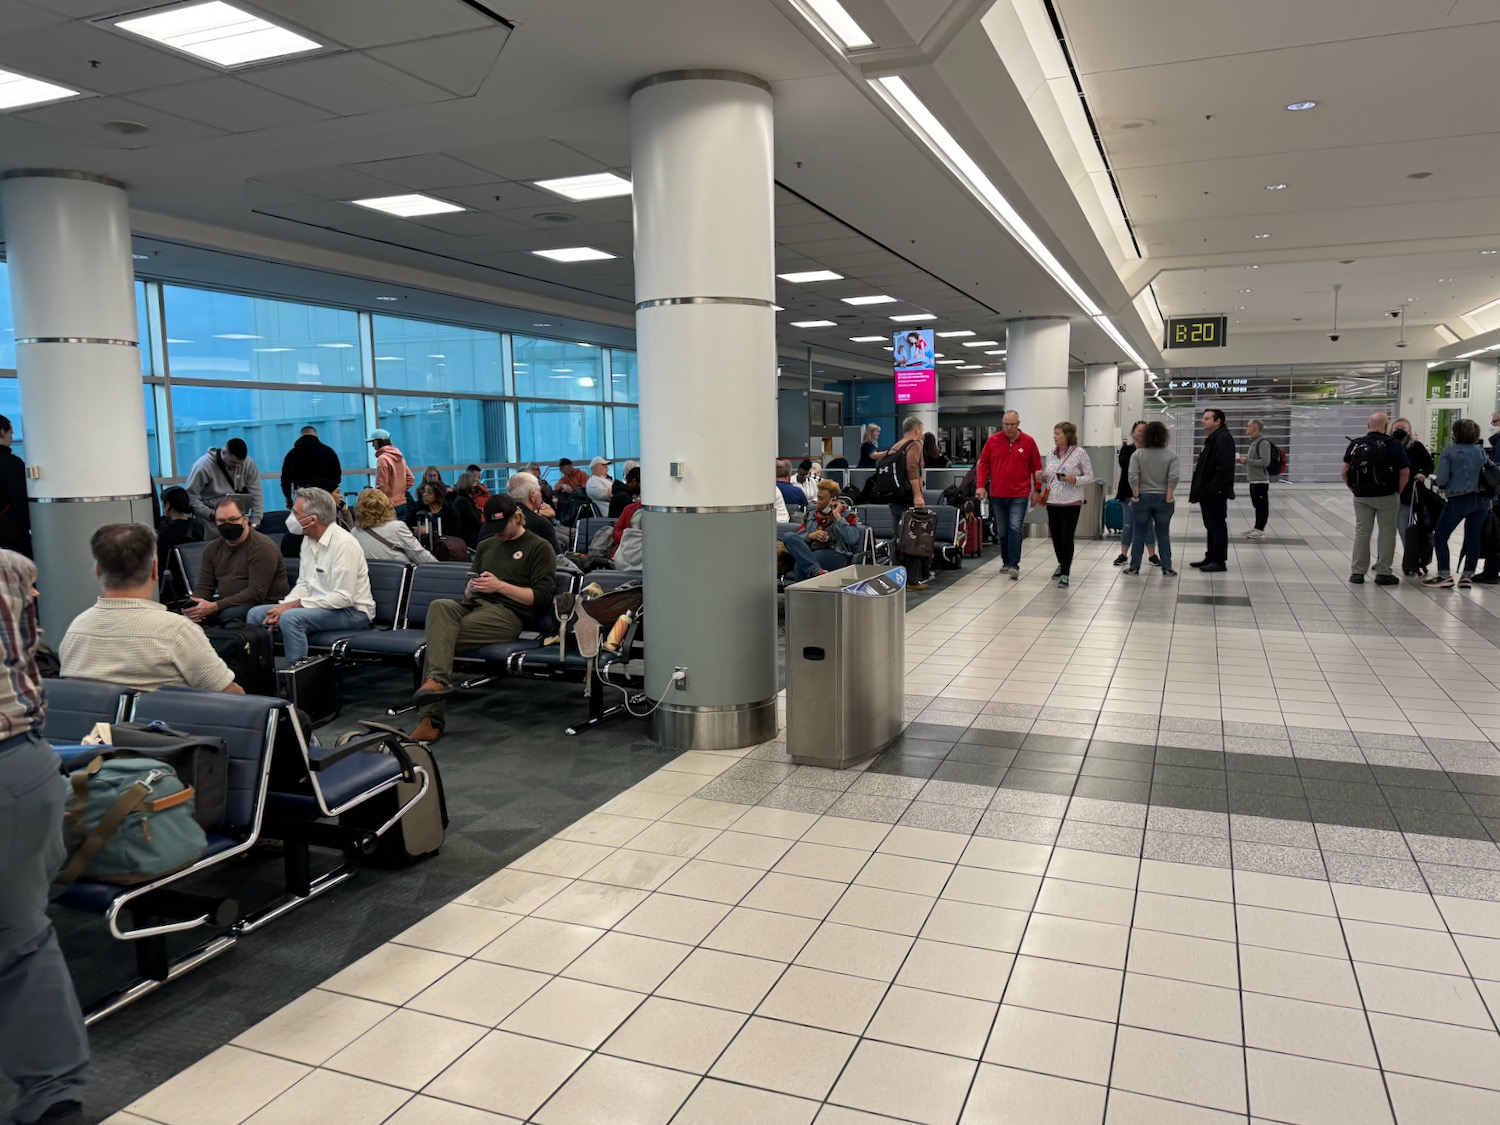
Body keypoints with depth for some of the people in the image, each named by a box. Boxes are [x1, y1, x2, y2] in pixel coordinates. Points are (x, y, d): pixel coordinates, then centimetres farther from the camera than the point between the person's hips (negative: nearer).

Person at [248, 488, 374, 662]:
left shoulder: (343, 544, -20)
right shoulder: (308, 541, 8)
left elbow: (343, 597, -24)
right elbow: (303, 584, 12)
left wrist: (294, 604, -21)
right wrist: (282, 607, -8)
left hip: (351, 610, -9)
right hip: (319, 605, 9)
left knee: (290, 618, -31)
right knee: (256, 614, 3)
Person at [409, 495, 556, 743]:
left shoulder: (539, 548, 7)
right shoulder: (486, 546, 28)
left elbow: (542, 597, -4)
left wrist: (500, 586, -10)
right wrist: (471, 589, 5)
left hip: (509, 613, -5)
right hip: (475, 606, 5)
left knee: (439, 634, -26)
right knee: (439, 606, -30)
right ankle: (438, 679, -42)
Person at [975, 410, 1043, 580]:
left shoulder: (1028, 442, -1)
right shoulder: (993, 441, 1)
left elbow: (1036, 467, 4)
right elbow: (983, 464, 5)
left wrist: (1037, 490, 2)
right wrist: (980, 486, -5)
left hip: (1019, 495, -2)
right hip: (997, 494, 2)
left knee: (1015, 528, -13)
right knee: (1002, 531, 12)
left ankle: (1014, 565, -13)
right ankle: (1006, 562, 26)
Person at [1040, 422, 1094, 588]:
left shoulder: (1079, 453, -6)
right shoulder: (1050, 454, 9)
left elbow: (1089, 476, -3)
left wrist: (1074, 480, -20)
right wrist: (1042, 477, -5)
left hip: (1071, 502, -5)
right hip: (1052, 502, 5)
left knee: (1066, 538, -7)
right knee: (1055, 536, 12)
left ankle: (1065, 573, 2)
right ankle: (1062, 564, 36)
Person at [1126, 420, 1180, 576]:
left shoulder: (1138, 454, -4)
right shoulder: (1170, 455, -3)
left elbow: (1133, 477, -12)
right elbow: (1174, 477, -13)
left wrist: (1136, 495, -5)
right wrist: (1169, 496, -7)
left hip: (1142, 498, 0)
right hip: (1163, 499, 0)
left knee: (1139, 533, 7)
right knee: (1163, 534, 6)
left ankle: (1134, 567, 11)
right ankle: (1166, 569, 8)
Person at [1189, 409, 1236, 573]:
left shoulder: (1223, 439, -15)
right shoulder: (1212, 438, 18)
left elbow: (1224, 467, -24)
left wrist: (1212, 489, -25)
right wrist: (1201, 489, 16)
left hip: (1215, 493, -10)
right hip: (1208, 493, 10)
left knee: (1217, 526, -5)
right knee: (1211, 526, 16)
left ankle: (1220, 561, 0)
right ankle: (1211, 558, 24)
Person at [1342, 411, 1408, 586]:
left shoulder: (1355, 444, 3)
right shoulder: (1393, 444, -7)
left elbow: (1344, 472, 1)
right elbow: (1405, 473, -9)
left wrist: (1354, 489, 8)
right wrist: (1398, 492, 2)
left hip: (1361, 497, 3)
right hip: (1386, 497, -3)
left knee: (1361, 533, 10)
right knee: (1387, 533, 7)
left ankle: (1357, 572, 11)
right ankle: (1383, 573, 8)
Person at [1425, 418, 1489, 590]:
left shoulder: (1449, 452, -8)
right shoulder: (1481, 451, 7)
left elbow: (1441, 480, -12)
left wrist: (1446, 487, 9)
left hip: (1459, 500, -5)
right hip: (1482, 499, 5)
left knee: (1440, 536, 4)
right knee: (1473, 537, 10)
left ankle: (1445, 575, -1)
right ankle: (1467, 576, 13)